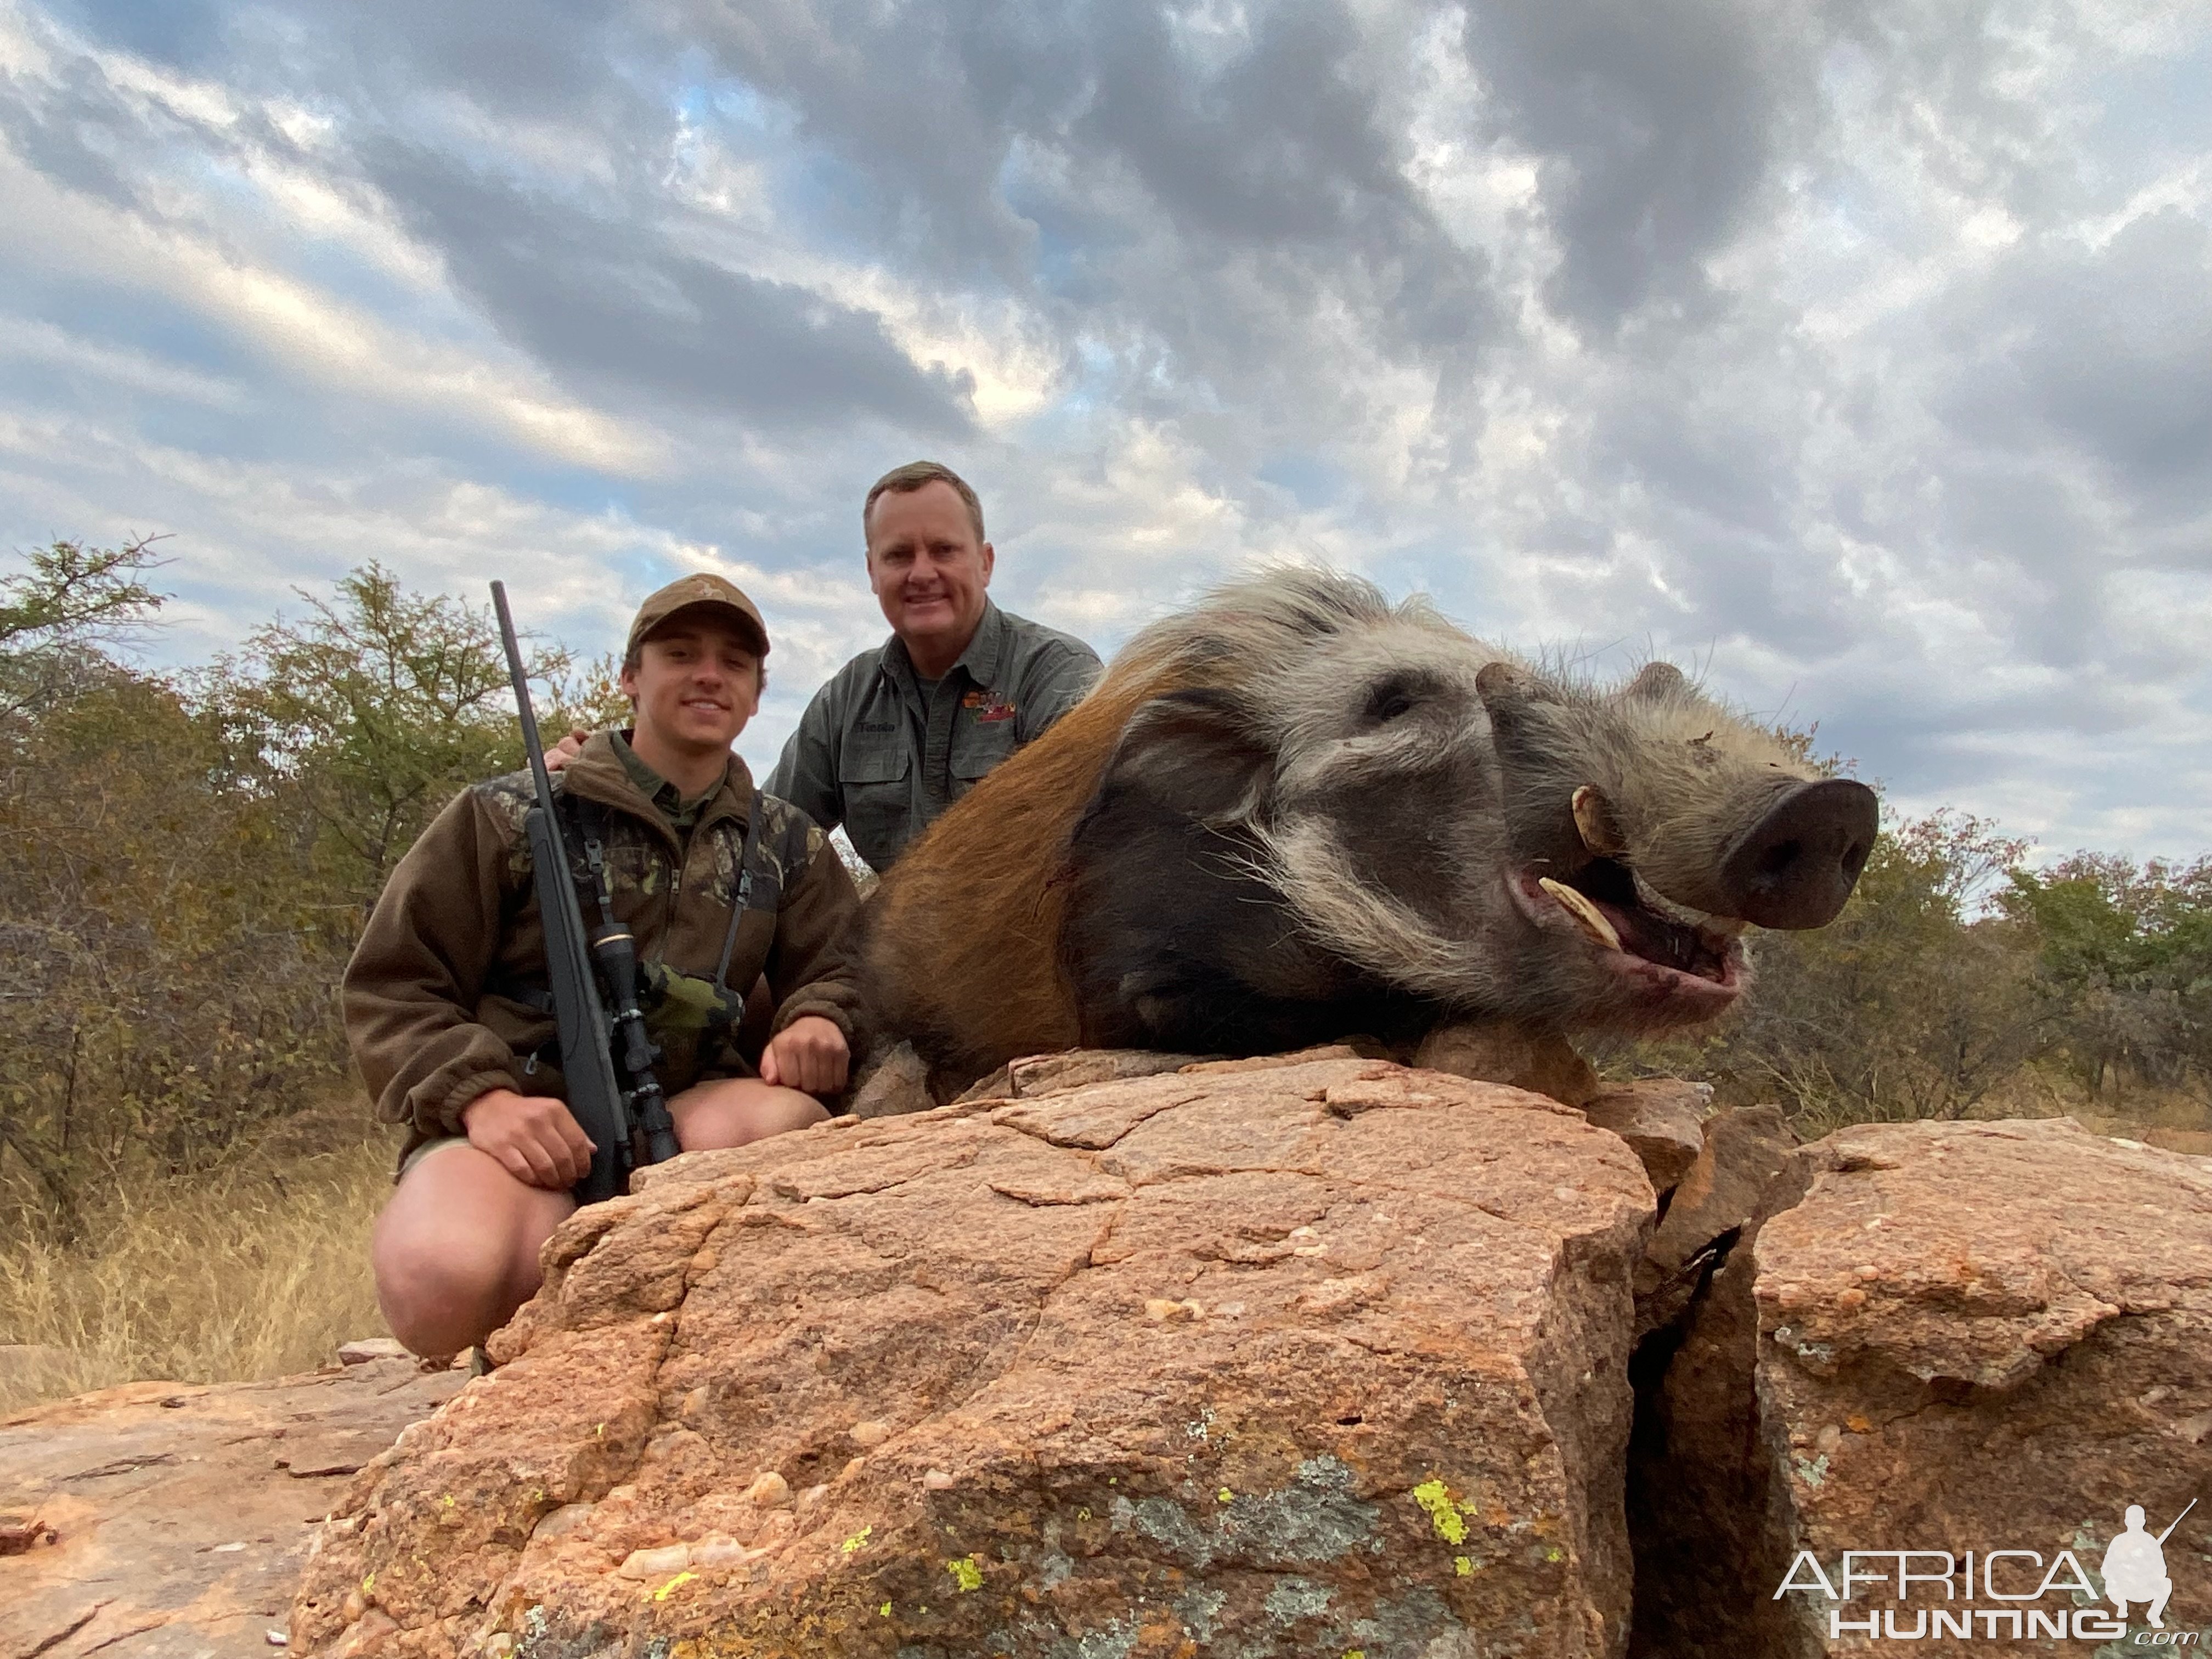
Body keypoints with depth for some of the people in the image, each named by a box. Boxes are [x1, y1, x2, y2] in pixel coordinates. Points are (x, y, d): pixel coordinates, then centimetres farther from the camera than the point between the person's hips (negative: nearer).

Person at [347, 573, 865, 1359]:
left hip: (686, 1117, 3)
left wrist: (817, 1020, -12)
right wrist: (481, 1096, -17)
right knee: (447, 1283, -36)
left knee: (787, 1119, -33)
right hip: (521, 1128, -2)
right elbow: (392, 986, 2)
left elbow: (832, 969, 14)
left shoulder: (786, 844, 13)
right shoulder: (509, 815, 3)